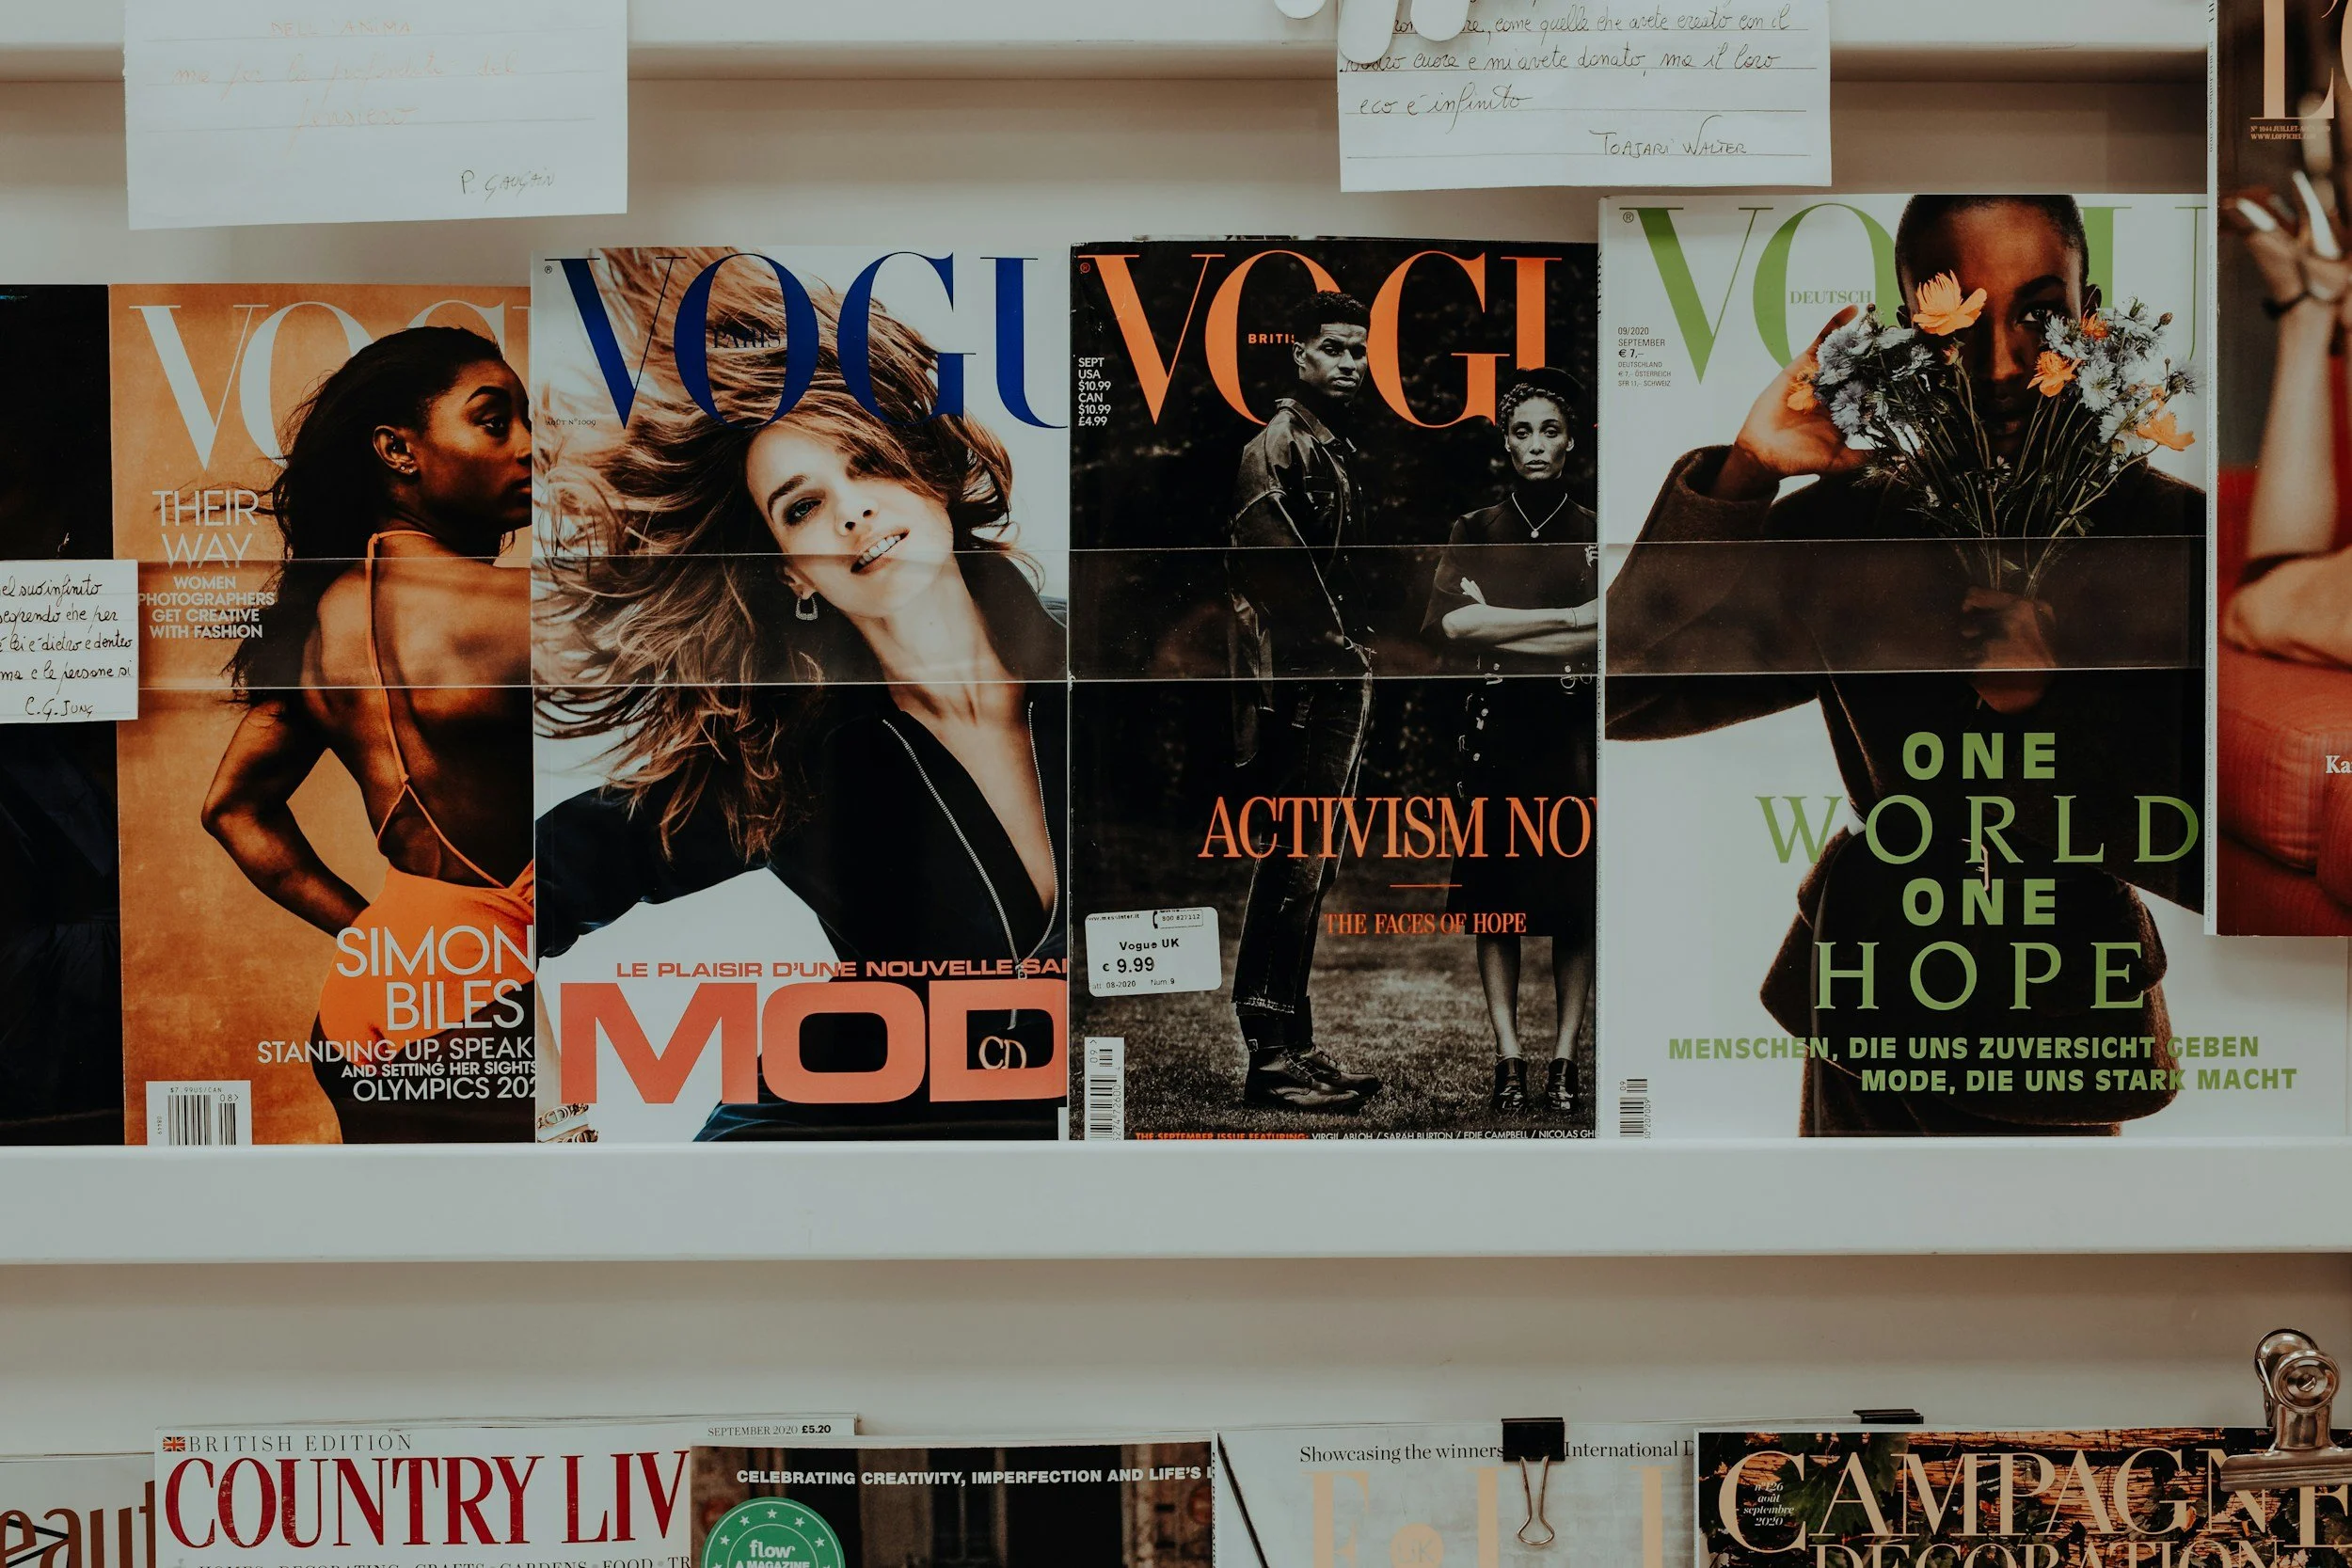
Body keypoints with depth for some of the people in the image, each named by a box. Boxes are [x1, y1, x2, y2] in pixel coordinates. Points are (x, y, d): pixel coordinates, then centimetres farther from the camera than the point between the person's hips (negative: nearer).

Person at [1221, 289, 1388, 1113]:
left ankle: (1294, 1045, 19)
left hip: (1341, 685, 10)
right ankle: (1270, 1059, -2)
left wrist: (1359, 676, 18)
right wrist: (1272, 698, -23)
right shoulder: (1275, 449, -9)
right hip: (1300, 689, -10)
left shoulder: (1340, 451, 19)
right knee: (1294, 868, -8)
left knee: (1307, 872, 12)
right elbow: (1254, 579, -18)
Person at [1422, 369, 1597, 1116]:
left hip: (1575, 734, 0)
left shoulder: (1598, 533, 7)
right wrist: (1568, 618, -12)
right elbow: (1450, 622, -10)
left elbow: (1608, 637, -8)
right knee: (1495, 899, -1)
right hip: (1497, 731, 0)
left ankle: (1564, 1060, 4)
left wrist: (1497, 628, -12)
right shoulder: (1475, 531, 8)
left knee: (1577, 901, -2)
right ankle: (1508, 1061, 3)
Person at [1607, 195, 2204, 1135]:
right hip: (1872, 999, 2)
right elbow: (1625, 690, -16)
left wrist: (2051, 704, -27)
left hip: (2062, 1037, -1)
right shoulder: (1845, 529, -7)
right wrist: (1744, 471, -22)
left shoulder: (2178, 537, -12)